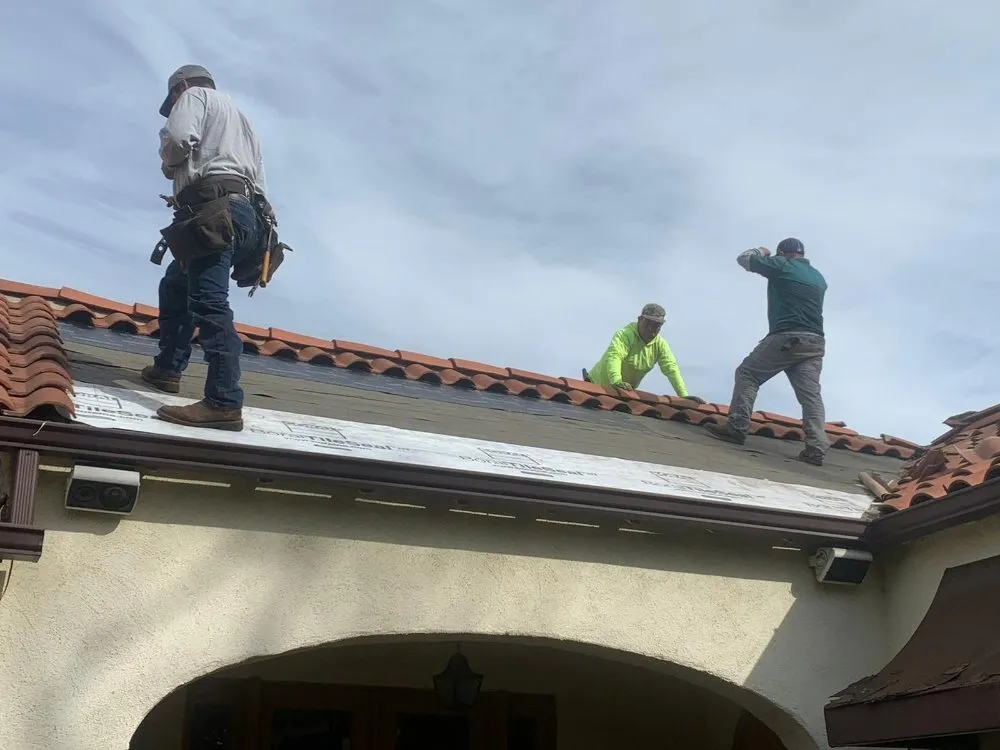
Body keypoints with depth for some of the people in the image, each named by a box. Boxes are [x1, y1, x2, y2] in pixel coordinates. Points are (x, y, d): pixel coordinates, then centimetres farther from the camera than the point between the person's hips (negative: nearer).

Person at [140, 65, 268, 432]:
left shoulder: (195, 95, 11)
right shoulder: (238, 116, 37)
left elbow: (178, 137, -10)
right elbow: (258, 177, 29)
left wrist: (169, 165, 9)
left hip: (214, 210, -10)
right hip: (246, 210, 10)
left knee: (209, 302, -21)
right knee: (174, 287, 26)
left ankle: (224, 403, -33)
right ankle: (167, 368, 27)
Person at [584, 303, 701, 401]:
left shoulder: (660, 344, -5)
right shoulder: (624, 334, -24)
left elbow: (671, 368, -11)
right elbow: (613, 357, -39)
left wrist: (683, 395, -22)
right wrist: (616, 381, -56)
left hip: (627, 390, 6)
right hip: (599, 385, -6)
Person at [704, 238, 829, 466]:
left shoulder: (782, 266, 4)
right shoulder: (819, 278, 23)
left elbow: (743, 259, 13)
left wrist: (761, 252, 35)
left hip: (786, 338, -6)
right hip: (815, 343, 6)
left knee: (747, 374, 6)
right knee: (811, 394, -2)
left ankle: (737, 428, -2)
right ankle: (816, 449, -14)